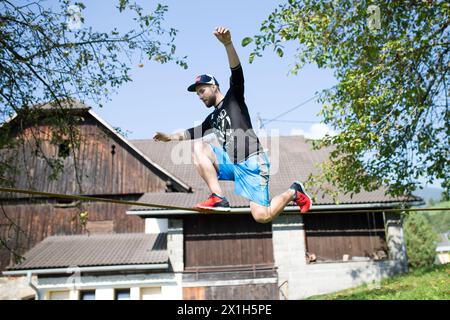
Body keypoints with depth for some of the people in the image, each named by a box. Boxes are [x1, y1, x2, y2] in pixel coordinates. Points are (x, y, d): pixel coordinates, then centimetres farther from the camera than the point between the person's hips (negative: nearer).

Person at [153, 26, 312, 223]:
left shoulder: (234, 98, 4)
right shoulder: (213, 118, 23)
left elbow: (237, 74, -13)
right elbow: (194, 133, 24)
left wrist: (227, 44, -29)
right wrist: (171, 137, 9)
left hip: (252, 162, -6)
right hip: (231, 164, 7)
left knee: (262, 216, -16)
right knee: (198, 147, -11)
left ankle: (294, 192, 14)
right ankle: (218, 199, -17)